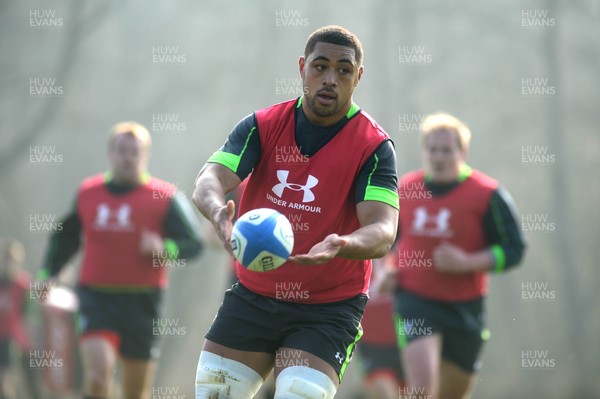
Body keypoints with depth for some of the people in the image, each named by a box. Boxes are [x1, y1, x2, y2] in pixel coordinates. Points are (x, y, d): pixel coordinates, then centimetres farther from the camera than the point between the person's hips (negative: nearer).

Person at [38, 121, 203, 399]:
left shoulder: (164, 197, 0)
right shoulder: (87, 194, 9)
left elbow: (193, 243, -5)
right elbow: (65, 238, 23)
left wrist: (165, 249, -23)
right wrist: (48, 273, 13)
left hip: (141, 302, -1)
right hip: (96, 298, 1)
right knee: (98, 368, -21)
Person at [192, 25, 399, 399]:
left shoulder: (374, 146, -10)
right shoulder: (262, 126, -1)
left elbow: (382, 231, -21)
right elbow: (210, 179, -14)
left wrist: (341, 246, -44)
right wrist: (220, 214, -39)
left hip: (328, 309, -3)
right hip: (252, 295, 3)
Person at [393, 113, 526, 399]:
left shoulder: (487, 195, -6)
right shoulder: (405, 189, 4)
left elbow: (513, 250, -8)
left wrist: (466, 263, -20)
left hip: (464, 309, 0)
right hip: (415, 302, 0)